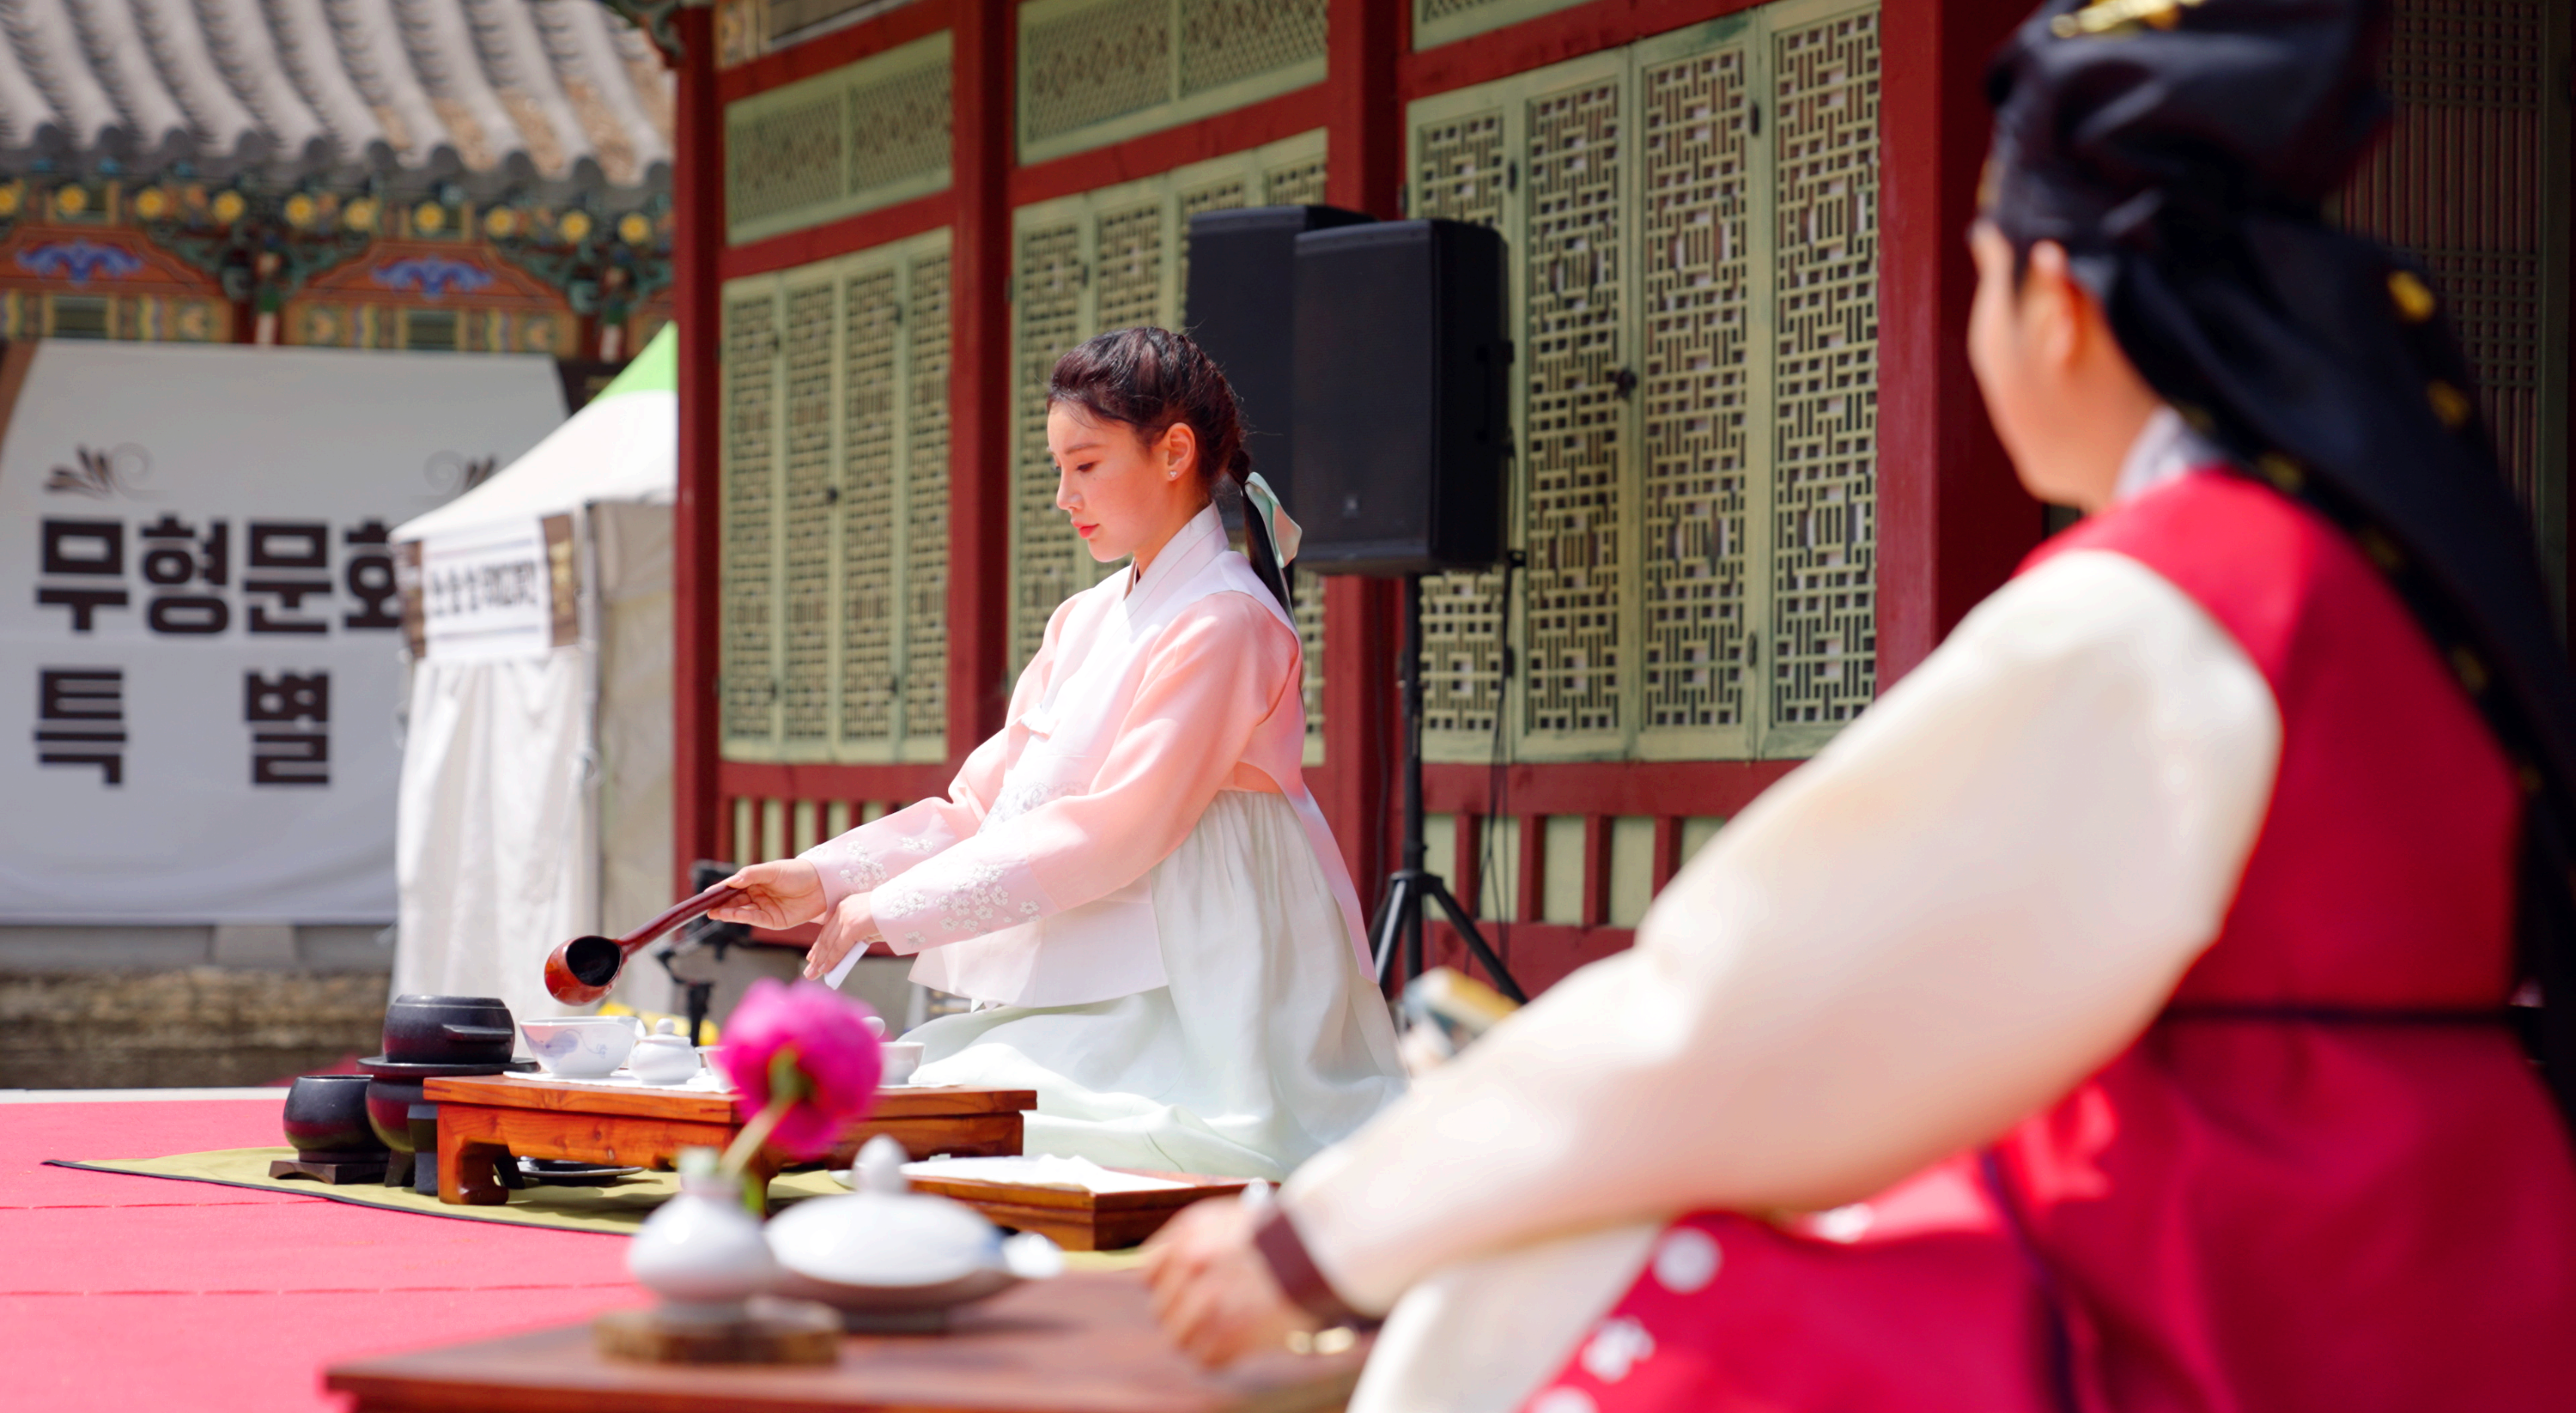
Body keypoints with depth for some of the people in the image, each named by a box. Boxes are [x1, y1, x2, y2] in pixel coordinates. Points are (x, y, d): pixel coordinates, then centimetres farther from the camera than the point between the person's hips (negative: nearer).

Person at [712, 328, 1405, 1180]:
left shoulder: (1224, 624, -11)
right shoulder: (1086, 622, 18)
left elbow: (1113, 832, -17)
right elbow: (985, 803, 15)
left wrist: (896, 909, -15)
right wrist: (824, 881, 0)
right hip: (1080, 997, 8)